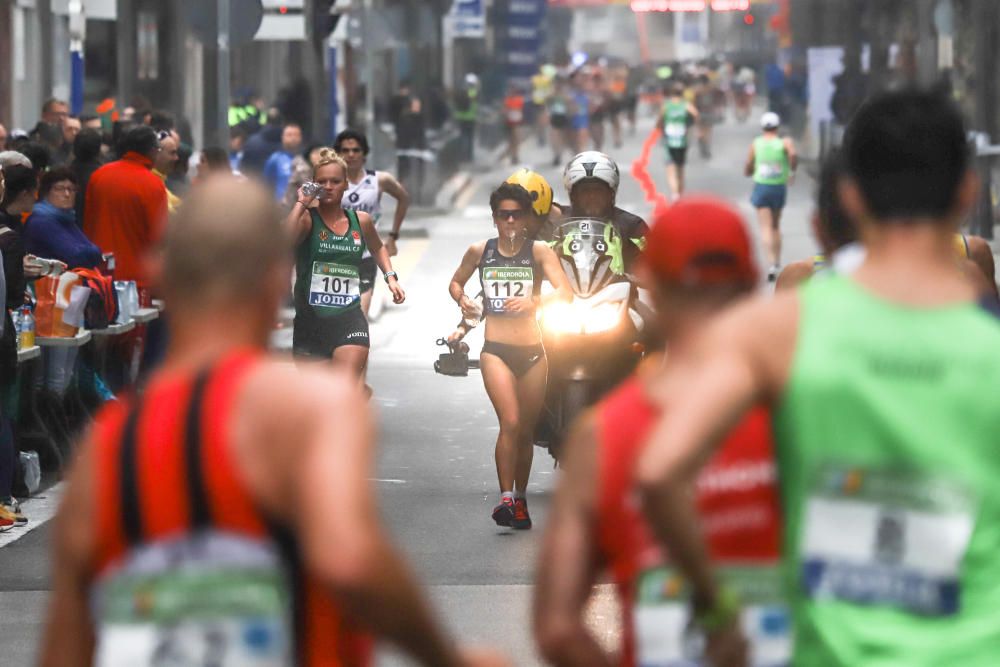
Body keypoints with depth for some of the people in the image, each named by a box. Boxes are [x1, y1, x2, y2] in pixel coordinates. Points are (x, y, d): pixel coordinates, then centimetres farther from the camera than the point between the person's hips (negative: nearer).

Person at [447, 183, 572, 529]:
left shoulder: (539, 251, -2)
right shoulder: (479, 251, 5)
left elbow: (565, 292, -13)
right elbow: (455, 282, 22)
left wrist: (533, 301, -30)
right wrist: (462, 300, 0)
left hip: (533, 352, 1)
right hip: (496, 351, -1)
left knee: (525, 429, 9)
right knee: (510, 423, -18)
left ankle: (520, 499, 24)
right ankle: (506, 498, -18)